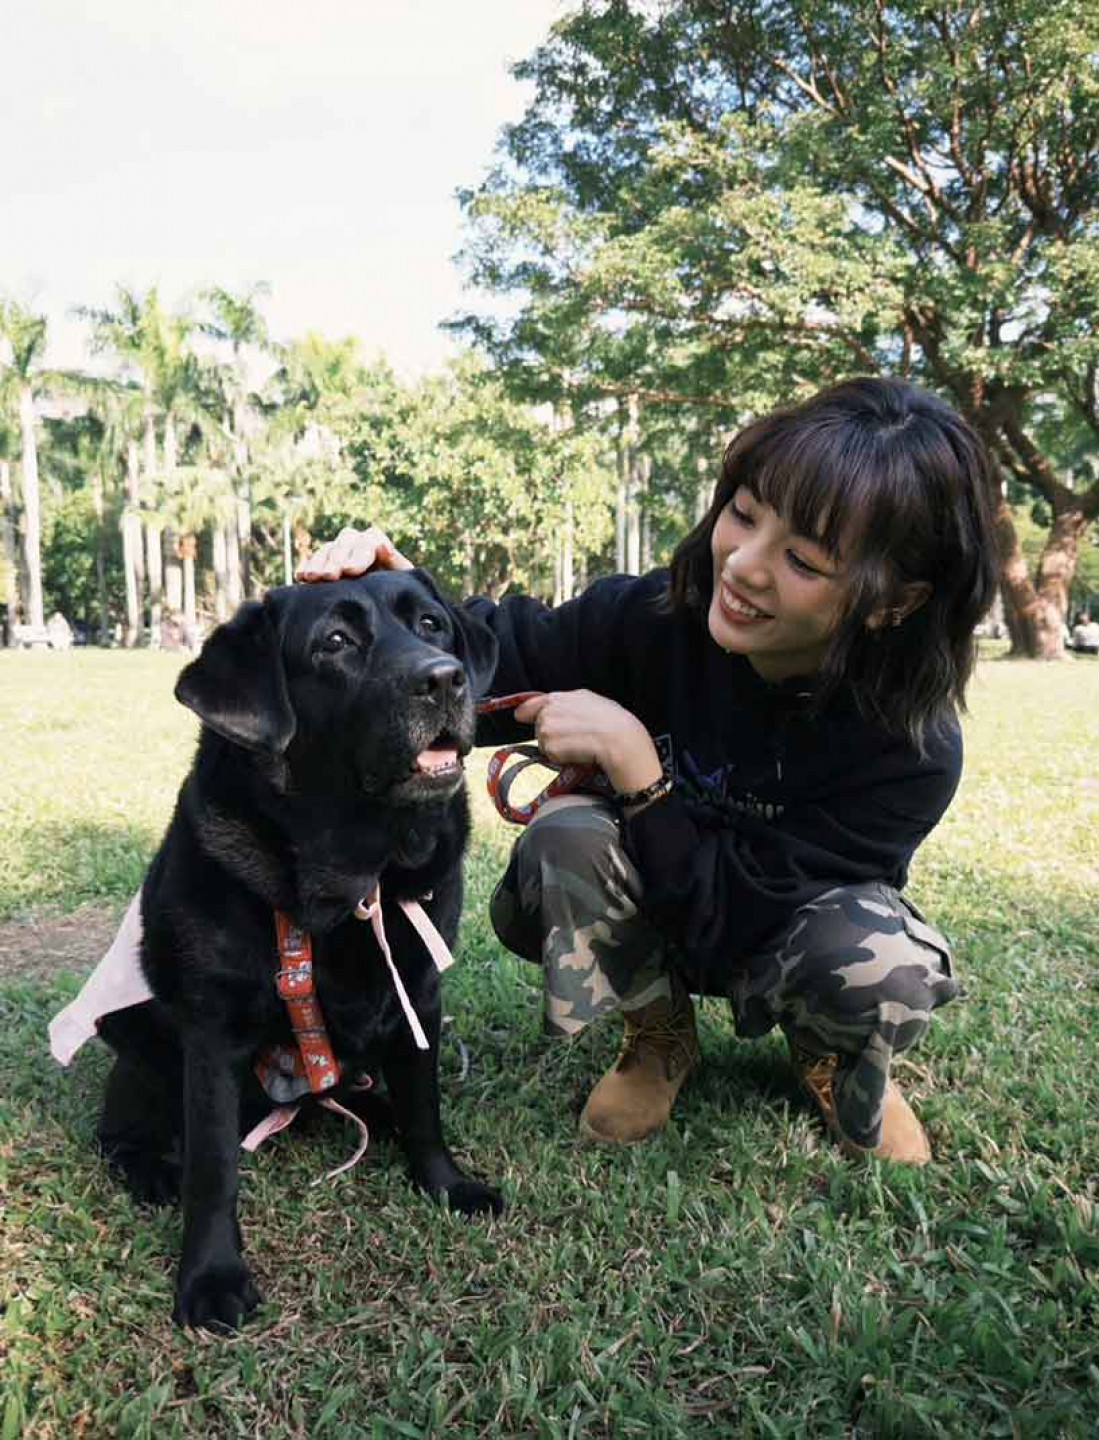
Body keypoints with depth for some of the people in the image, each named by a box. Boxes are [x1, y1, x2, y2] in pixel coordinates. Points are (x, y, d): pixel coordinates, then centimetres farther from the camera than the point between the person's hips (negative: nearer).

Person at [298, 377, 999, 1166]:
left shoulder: (910, 747, -31)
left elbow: (731, 921, -30)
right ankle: (660, 1039, -1)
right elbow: (501, 665, -11)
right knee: (564, 837, -31)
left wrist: (630, 757, -38)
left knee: (881, 968, -35)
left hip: (779, 929, -1)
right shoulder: (658, 616, -26)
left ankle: (836, 1056, 5)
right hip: (651, 908, 2)